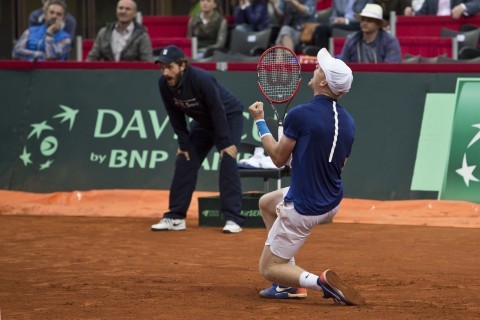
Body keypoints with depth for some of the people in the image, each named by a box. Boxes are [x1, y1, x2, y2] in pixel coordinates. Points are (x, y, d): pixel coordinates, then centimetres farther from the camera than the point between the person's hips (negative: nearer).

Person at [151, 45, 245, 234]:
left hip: (229, 117, -6)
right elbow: (176, 116, -5)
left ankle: (233, 219, -18)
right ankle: (175, 218, 7)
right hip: (203, 121, 6)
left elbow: (218, 111, -28)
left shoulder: (201, 79, -34)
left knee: (227, 160, -19)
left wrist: (225, 143, -26)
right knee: (184, 161, 1)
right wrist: (184, 143, -7)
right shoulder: (164, 84, -17)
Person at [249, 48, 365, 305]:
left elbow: (279, 158, -10)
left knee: (269, 269, 6)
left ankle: (320, 281, -22)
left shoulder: (300, 114, -21)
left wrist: (260, 122, 3)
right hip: (332, 204, 8)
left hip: (303, 209, -8)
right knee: (266, 203, 33)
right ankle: (290, 283, 25)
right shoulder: (348, 122, 0)